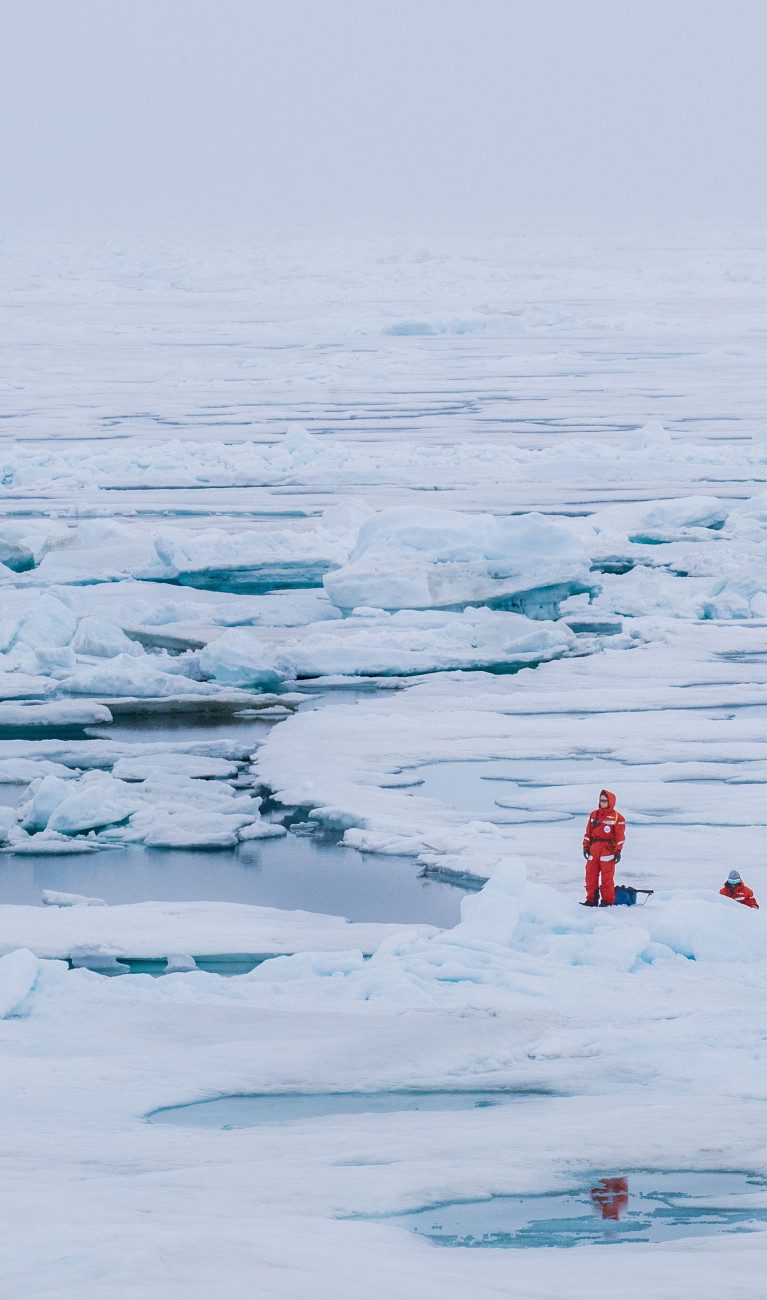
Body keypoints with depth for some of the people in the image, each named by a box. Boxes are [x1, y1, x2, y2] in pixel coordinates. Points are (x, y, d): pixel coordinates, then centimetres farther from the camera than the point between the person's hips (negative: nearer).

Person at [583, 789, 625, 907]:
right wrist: (586, 846, 9)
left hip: (608, 849, -5)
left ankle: (607, 900, 3)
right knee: (590, 874, 3)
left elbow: (620, 836, -2)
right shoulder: (594, 815, 13)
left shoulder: (617, 817, 0)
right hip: (594, 849, 5)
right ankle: (591, 899, 10)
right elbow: (588, 832, 15)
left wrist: (618, 851, -7)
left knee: (607, 876, -3)